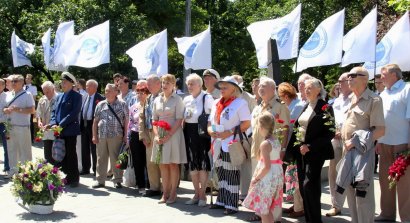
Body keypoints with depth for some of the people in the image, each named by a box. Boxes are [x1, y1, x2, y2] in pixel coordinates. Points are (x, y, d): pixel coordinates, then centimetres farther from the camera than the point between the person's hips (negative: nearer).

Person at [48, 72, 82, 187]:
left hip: (70, 130, -7)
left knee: (71, 154, -1)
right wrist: (53, 124, -5)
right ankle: (69, 176, 20)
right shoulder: (59, 96, 17)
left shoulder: (76, 96, -6)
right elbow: (54, 111, 15)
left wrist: (61, 125, -18)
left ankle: (74, 179, 8)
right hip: (59, 131, 7)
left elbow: (74, 113, -15)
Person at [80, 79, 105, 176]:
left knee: (94, 149, 1)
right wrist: (80, 123, 9)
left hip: (93, 125, -7)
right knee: (85, 148, 13)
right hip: (84, 124, 7)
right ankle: (85, 169, 24)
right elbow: (82, 111, 16)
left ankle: (96, 170, 11)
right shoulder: (85, 97, 12)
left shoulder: (100, 98, -11)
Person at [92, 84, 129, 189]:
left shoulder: (122, 104, 2)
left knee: (116, 159, 0)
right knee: (101, 158, 8)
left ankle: (117, 180, 10)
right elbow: (95, 121, 12)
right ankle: (100, 180, 17)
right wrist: (94, 135, 6)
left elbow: (126, 121, 1)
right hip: (101, 136, 3)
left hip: (116, 136, -3)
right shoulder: (100, 105, 11)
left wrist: (125, 135, -5)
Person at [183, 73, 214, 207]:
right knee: (192, 164, 10)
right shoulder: (186, 100, 11)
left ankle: (202, 195, 10)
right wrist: (183, 132, 9)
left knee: (202, 164, -1)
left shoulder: (207, 98, -8)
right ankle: (197, 194, 21)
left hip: (202, 133, -6)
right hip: (189, 134, 6)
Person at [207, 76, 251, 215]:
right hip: (218, 144, 7)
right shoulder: (216, 103, 17)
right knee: (221, 173, 12)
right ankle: (222, 201, 21)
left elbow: (247, 123, -11)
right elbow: (210, 121, 21)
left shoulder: (240, 103, -5)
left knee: (231, 174, -4)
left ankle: (232, 204, 1)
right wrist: (210, 130, -1)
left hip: (232, 144, -7)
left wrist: (230, 132, -18)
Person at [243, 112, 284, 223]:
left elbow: (266, 167, -24)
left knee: (264, 208, 2)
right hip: (277, 176, 8)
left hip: (267, 179, -8)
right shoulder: (277, 141, 5)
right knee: (271, 207, 19)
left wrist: (256, 178, -13)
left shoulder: (265, 144, -20)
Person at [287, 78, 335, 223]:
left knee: (309, 185, -12)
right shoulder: (305, 107, 13)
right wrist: (291, 148, 9)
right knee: (303, 187, 8)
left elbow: (330, 133, -13)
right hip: (300, 151, 7)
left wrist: (310, 146, -18)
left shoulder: (325, 108, -7)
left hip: (315, 152, -7)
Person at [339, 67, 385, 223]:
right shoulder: (350, 98, 11)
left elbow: (380, 130, -16)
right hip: (347, 150, 7)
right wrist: (345, 142, 9)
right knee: (351, 192, 13)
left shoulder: (374, 100, -11)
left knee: (363, 194, -2)